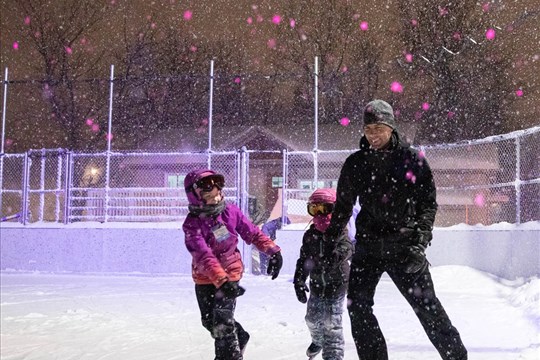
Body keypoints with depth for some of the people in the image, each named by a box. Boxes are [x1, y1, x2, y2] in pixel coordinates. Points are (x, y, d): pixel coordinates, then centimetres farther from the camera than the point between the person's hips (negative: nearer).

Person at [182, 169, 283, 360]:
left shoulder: (230, 211, -10)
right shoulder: (192, 224, -20)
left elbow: (252, 233, 2)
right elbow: (203, 256, -33)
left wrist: (273, 250, -9)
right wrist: (221, 280, -45)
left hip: (230, 273, -1)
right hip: (205, 279, 1)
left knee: (222, 322, -14)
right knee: (209, 321, 14)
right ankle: (239, 338, 41)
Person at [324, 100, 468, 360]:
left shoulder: (412, 159, -1)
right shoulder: (355, 163, 6)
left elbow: (428, 203, 0)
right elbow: (342, 207, 15)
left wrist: (420, 241, -12)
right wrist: (329, 240, 11)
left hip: (404, 246, -3)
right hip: (368, 246, 3)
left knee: (426, 304, -2)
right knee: (357, 305, -7)